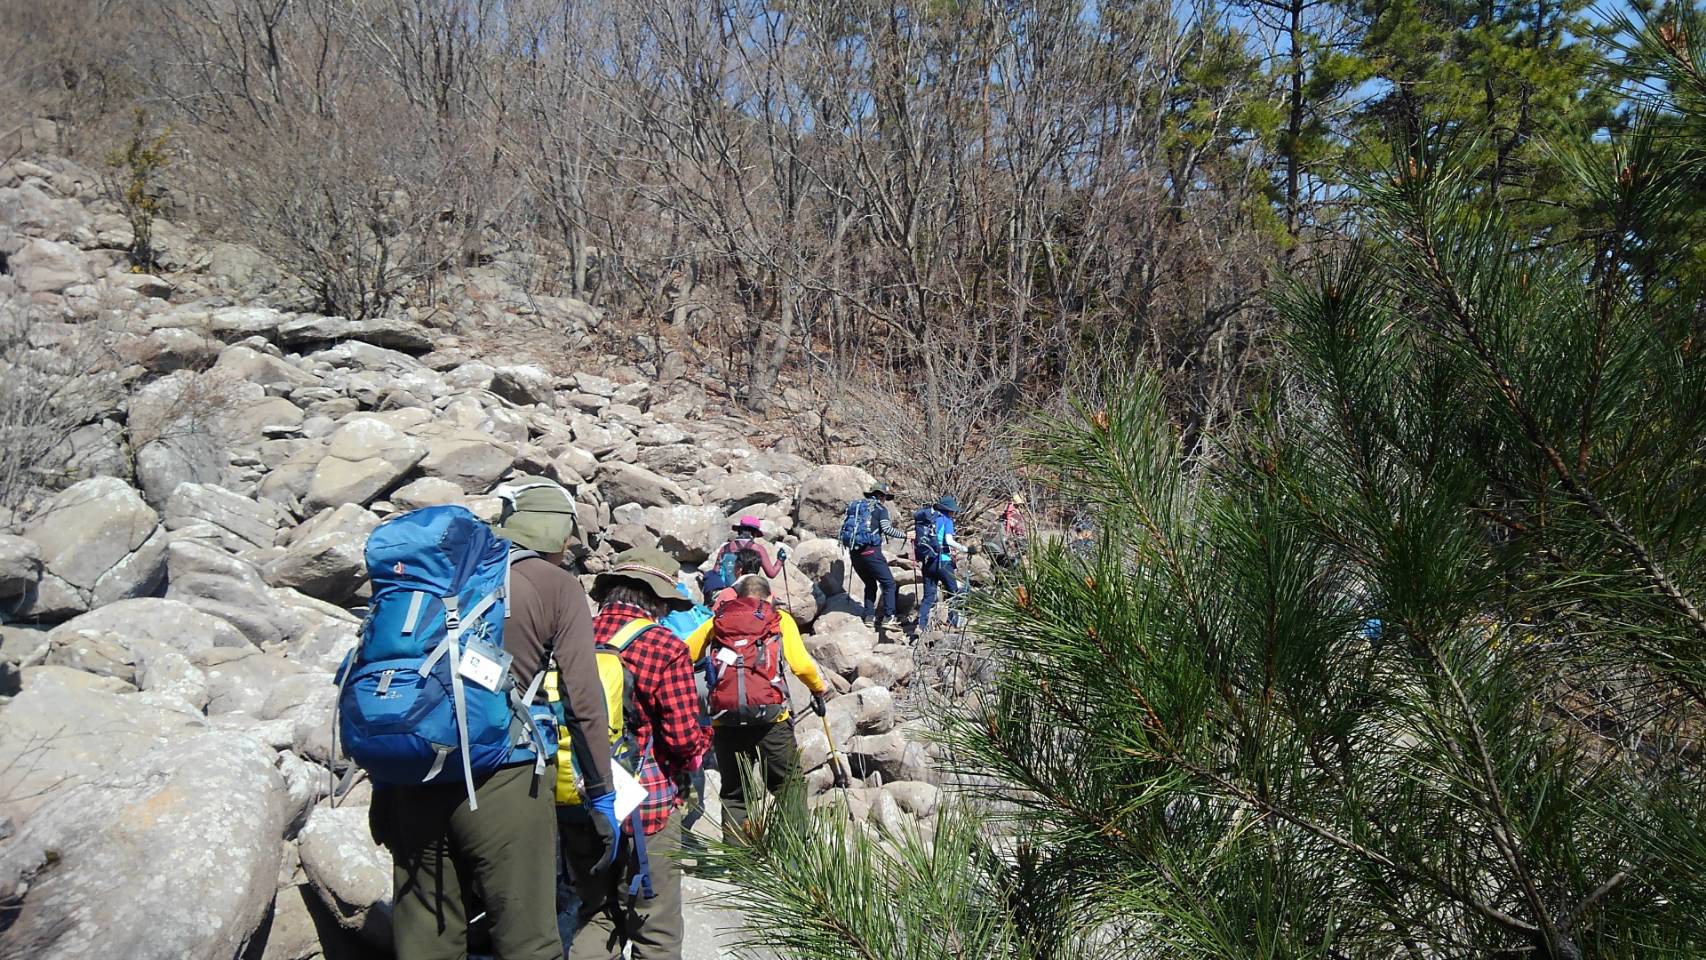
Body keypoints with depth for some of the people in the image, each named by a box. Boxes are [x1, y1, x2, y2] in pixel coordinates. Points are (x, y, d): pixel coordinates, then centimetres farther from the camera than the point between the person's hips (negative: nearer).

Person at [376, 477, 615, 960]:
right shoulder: (557, 585, 0)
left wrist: (384, 784, 20)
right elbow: (583, 699, -6)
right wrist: (602, 794, 1)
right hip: (501, 782, -5)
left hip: (414, 777, 5)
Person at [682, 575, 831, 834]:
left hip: (725, 721, 2)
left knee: (733, 795, 14)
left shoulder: (716, 621, 16)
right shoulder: (780, 620, 9)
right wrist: (820, 688, 13)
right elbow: (801, 664, -4)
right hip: (771, 718, -2)